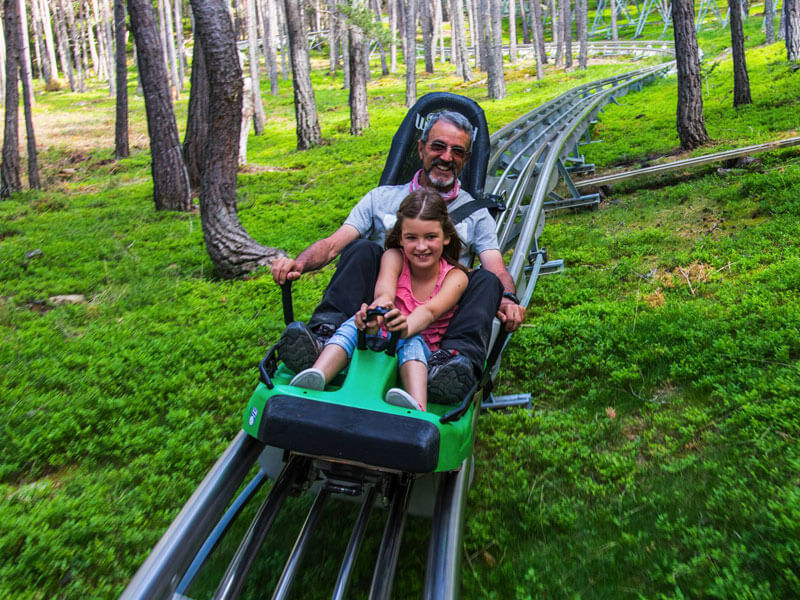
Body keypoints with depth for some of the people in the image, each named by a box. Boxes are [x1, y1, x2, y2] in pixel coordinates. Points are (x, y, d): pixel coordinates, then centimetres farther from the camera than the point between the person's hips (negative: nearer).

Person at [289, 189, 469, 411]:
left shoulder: (455, 277, -4)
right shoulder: (394, 257, -1)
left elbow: (430, 310, -27)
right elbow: (384, 291, -25)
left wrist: (406, 327, -50)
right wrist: (381, 306, -51)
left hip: (424, 353, -1)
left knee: (411, 340, -35)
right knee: (357, 322, -29)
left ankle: (418, 409, -61)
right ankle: (315, 378, -52)